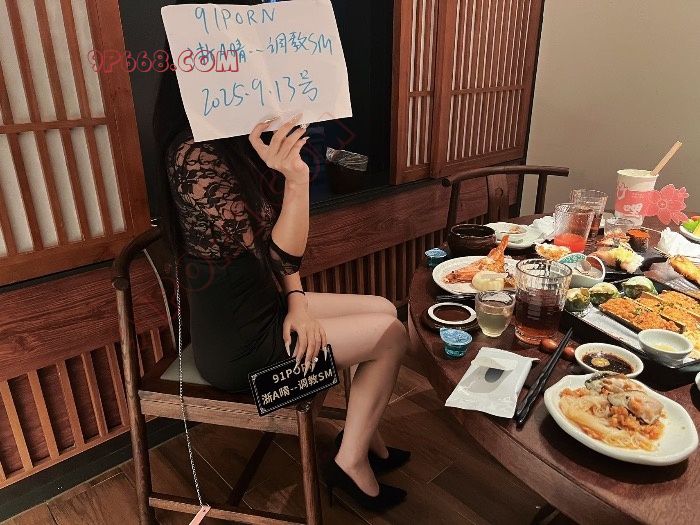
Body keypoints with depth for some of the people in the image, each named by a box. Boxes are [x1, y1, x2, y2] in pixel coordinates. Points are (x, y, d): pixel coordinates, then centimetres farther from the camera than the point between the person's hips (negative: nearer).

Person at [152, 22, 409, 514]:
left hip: (262, 307, 9)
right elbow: (277, 257, -25)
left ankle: (362, 436, 28)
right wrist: (297, 179, -38)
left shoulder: (237, 141, 5)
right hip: (238, 341, -9)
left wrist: (296, 300, -3)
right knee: (392, 334, 0)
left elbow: (278, 246, 8)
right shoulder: (196, 154, -26)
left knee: (384, 309, 14)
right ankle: (351, 461, 18)